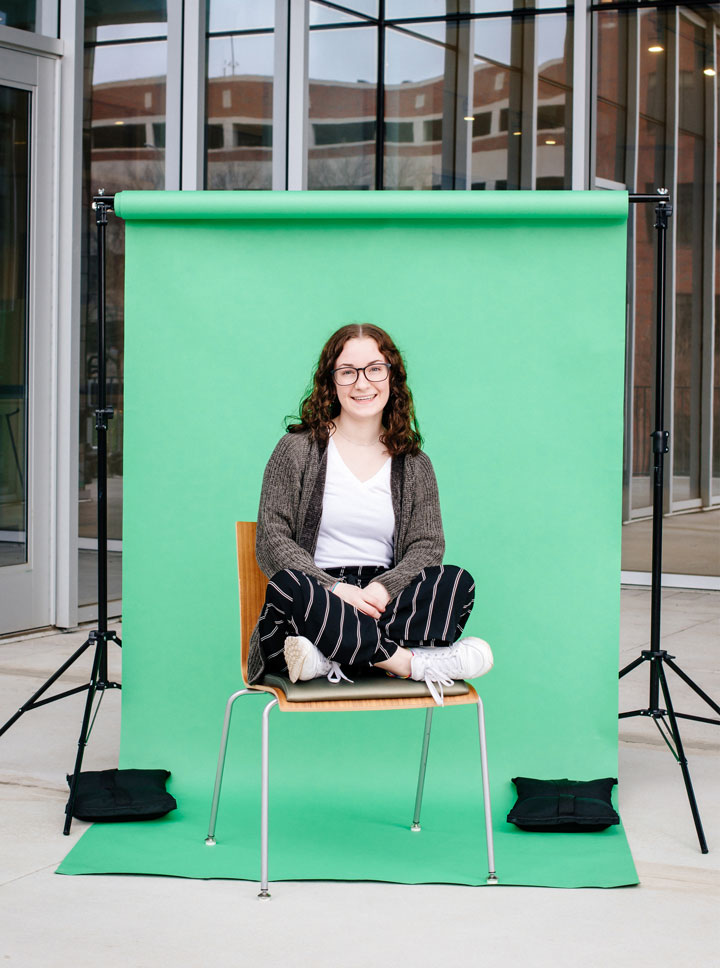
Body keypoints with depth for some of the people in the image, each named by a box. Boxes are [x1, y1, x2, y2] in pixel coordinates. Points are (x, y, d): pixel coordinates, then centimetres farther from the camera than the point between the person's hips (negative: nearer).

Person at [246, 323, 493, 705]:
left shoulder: (414, 465, 16)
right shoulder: (297, 449, 7)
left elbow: (426, 546, 5)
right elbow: (271, 541, -1)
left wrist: (382, 589, -17)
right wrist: (337, 590, -17)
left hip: (384, 603, 3)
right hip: (317, 600, -2)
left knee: (456, 582, -25)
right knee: (286, 587, -37)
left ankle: (331, 659, -38)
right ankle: (414, 663, -33)